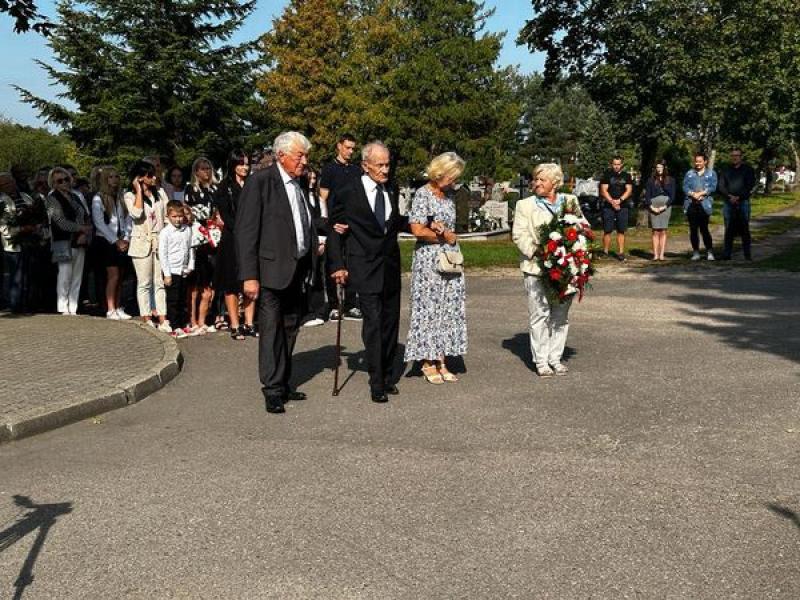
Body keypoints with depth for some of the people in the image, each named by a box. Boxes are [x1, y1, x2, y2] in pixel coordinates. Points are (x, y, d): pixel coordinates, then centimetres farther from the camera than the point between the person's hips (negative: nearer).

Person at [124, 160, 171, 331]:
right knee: (144, 283, 1)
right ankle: (147, 320, 5)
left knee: (161, 282, 1)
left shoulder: (160, 192, 13)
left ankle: (162, 320, 1)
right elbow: (137, 213, -18)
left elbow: (167, 215, 11)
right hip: (141, 243, -3)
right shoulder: (130, 196, 1)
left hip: (160, 242, 3)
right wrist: (139, 190, -10)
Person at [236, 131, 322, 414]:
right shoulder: (260, 181, -11)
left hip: (297, 270, 8)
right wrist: (249, 276, -19)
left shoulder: (299, 184, 12)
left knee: (289, 329, 14)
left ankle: (283, 384, 25)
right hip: (272, 269, -8)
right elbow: (246, 230, -14)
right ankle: (273, 391, 5)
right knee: (272, 330, -3)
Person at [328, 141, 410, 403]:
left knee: (391, 323, 10)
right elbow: (334, 230, -1)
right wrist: (338, 265, -6)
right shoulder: (347, 194, -7)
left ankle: (388, 377, 23)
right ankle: (377, 384, 0)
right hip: (365, 269, -5)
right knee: (373, 323, -9)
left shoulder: (391, 192, 9)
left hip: (390, 269, 5)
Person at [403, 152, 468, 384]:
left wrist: (443, 230, -13)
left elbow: (451, 230, 9)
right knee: (429, 308, -1)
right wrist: (445, 236, -5)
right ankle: (428, 362, 8)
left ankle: (440, 361, 11)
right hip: (428, 260, -7)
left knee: (448, 308, 5)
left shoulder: (449, 195, 12)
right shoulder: (423, 194, -8)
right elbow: (417, 230, -16)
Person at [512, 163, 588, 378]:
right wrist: (535, 251, -19)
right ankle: (541, 361, 6)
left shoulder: (570, 201, 11)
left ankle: (556, 358, 19)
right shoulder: (525, 205, 4)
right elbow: (519, 234, -4)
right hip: (536, 268, -3)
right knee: (540, 315, -2)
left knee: (561, 316, 9)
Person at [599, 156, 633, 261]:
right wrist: (612, 201, -13)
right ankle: (605, 252, 4)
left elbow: (629, 190, 3)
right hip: (608, 207, -1)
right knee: (607, 231, -2)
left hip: (622, 207, 2)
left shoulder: (626, 176, 12)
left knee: (621, 231, 2)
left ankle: (621, 253, 4)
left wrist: (619, 200, -12)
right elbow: (603, 191, -1)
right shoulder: (607, 175, 6)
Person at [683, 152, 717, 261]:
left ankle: (709, 252, 2)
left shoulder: (711, 173, 11)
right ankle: (695, 252, 9)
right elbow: (685, 187, 5)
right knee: (693, 229, 2)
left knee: (704, 228, -7)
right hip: (691, 204, 3)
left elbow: (713, 187, -1)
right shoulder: (689, 173, 16)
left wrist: (701, 193, -13)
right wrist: (693, 194, -13)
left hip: (704, 204, -2)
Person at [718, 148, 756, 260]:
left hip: (743, 202, -2)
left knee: (744, 229, -2)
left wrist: (738, 197, -11)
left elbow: (750, 186, -1)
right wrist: (730, 196, -11)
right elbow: (721, 186, 6)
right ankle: (726, 254, 2)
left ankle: (747, 254, 1)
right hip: (728, 203, 2)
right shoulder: (726, 170, 13)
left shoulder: (748, 169, 7)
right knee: (729, 230, 1)